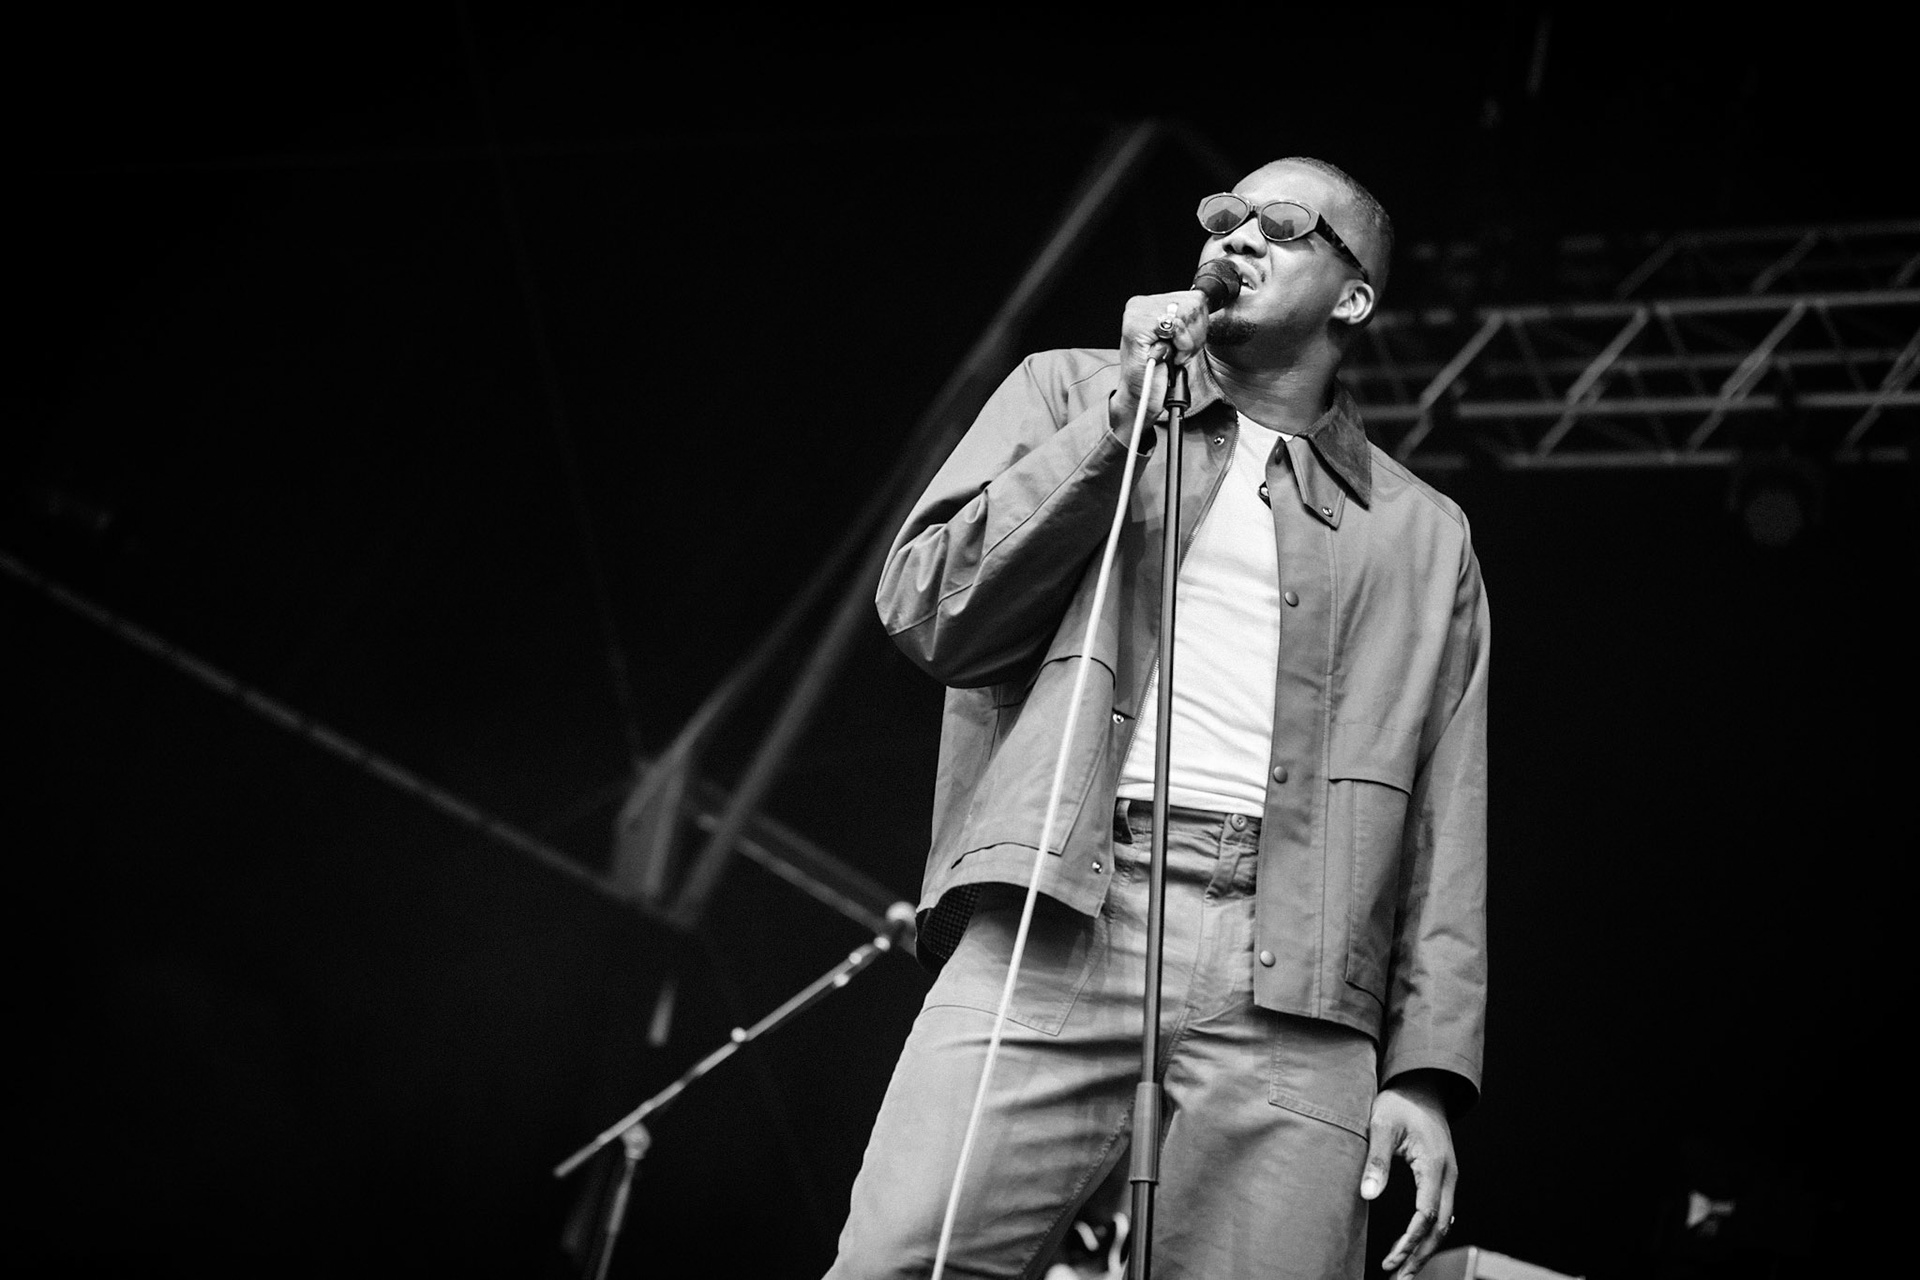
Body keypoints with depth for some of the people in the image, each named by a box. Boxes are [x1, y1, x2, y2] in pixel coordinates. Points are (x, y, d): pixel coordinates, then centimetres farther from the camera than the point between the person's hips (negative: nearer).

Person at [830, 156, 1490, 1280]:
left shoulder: (1424, 538, 24)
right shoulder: (1069, 393, 22)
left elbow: (1447, 826, 16)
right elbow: (926, 611, 8)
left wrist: (1428, 1073, 3)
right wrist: (1121, 419, 2)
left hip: (1294, 989, 2)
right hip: (1060, 920, -1)